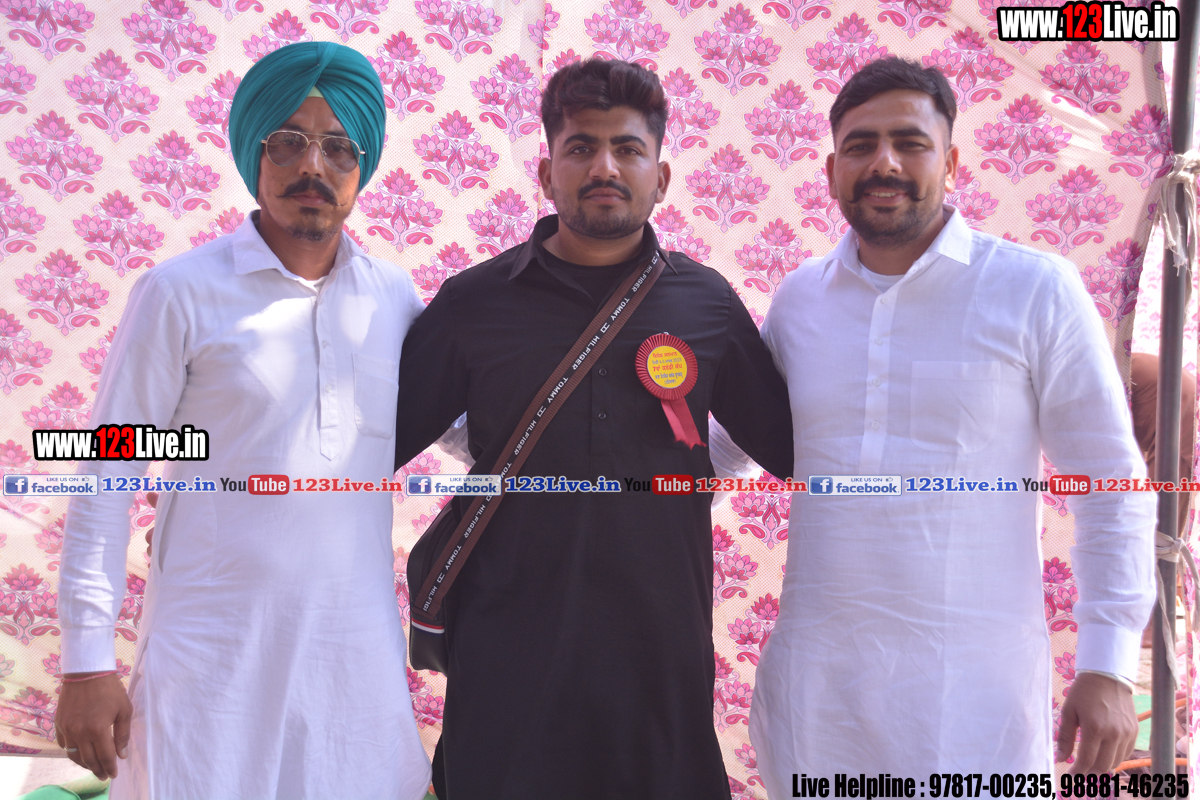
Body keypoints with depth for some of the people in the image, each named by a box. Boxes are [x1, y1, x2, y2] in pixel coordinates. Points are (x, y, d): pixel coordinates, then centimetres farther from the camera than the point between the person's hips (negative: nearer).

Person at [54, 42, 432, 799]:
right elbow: (106, 479, -4)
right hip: (214, 649, -3)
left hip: (360, 650, 4)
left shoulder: (394, 296, 5)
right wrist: (87, 662, -6)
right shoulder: (183, 292, -6)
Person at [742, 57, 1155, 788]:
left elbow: (1111, 486, -3)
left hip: (973, 688, -3)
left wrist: (1110, 665, -6)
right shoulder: (799, 297, 5)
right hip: (814, 679, 4)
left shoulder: (1036, 290, -6)